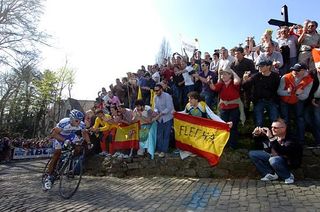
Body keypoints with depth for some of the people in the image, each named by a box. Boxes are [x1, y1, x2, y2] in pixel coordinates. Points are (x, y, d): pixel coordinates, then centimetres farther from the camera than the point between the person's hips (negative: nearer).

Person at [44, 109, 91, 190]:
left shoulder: (81, 124, -27)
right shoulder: (64, 122, -40)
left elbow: (84, 133, -7)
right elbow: (54, 133, -35)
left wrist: (88, 142, -21)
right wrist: (65, 140, -47)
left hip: (70, 134, 4)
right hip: (59, 135, -4)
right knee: (57, 154, -13)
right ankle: (49, 178, -1)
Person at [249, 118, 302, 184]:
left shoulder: (290, 141, -28)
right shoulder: (273, 135, -12)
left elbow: (281, 152, -45)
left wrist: (271, 138, -49)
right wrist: (257, 134, -24)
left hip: (287, 161, -7)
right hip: (272, 156, 7)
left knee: (273, 160, -40)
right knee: (252, 154, -4)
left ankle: (288, 176, -8)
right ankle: (271, 174, -2)